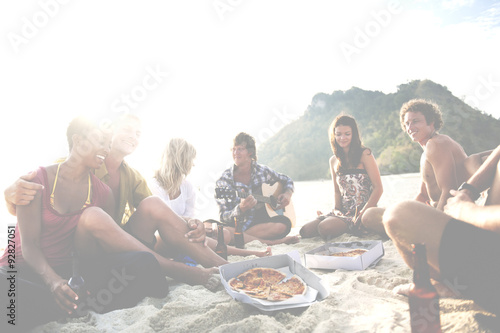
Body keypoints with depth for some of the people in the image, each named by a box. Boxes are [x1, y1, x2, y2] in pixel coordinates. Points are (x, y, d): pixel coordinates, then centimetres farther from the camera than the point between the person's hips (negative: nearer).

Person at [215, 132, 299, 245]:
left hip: (262, 222, 1)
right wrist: (242, 208, -29)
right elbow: (224, 217, -10)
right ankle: (269, 242, -23)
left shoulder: (263, 171, 4)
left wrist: (288, 194, 0)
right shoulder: (224, 181, -6)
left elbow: (287, 180, 22)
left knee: (284, 224, -30)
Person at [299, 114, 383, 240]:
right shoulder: (334, 161, 15)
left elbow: (378, 188, -8)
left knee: (325, 227, -31)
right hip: (344, 212, 6)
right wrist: (337, 209, 1)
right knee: (305, 231, -15)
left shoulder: (364, 154, -2)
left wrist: (361, 215, -17)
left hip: (364, 211, -6)